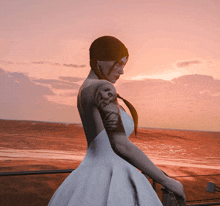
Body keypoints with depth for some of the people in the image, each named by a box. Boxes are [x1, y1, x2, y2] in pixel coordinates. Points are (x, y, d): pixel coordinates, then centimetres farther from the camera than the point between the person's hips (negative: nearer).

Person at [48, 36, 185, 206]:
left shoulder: (85, 91, 16)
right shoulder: (104, 88, -17)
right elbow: (120, 145, -26)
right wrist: (166, 181, -18)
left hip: (90, 181, 10)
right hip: (108, 189, -10)